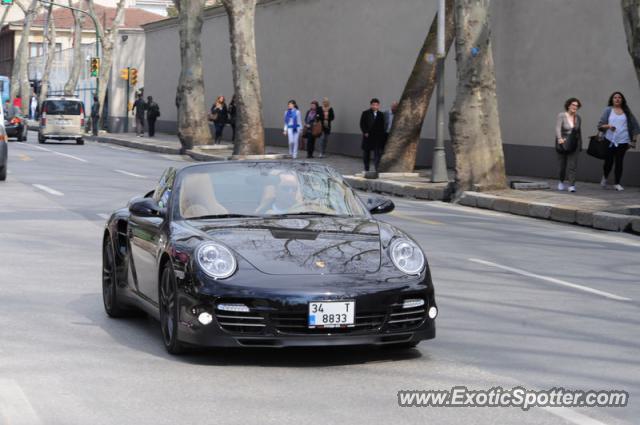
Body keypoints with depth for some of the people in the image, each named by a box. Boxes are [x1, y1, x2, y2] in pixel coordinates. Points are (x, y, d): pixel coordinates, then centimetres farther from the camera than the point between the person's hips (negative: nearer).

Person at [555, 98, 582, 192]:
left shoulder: (578, 118, 6)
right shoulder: (561, 116, -8)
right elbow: (558, 128, -21)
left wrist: (580, 144, 17)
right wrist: (559, 138, -39)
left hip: (574, 144, 2)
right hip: (563, 143, -2)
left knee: (572, 165, -10)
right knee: (562, 165, 8)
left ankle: (572, 185, -13)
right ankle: (561, 182, 34)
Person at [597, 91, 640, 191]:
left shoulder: (626, 111, 9)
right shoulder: (608, 110, 6)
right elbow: (600, 125, 2)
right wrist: (608, 126, -18)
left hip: (623, 141, 1)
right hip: (610, 140, -1)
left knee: (619, 162, -2)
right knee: (609, 161, -1)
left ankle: (617, 184, 4)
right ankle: (604, 177, 26)